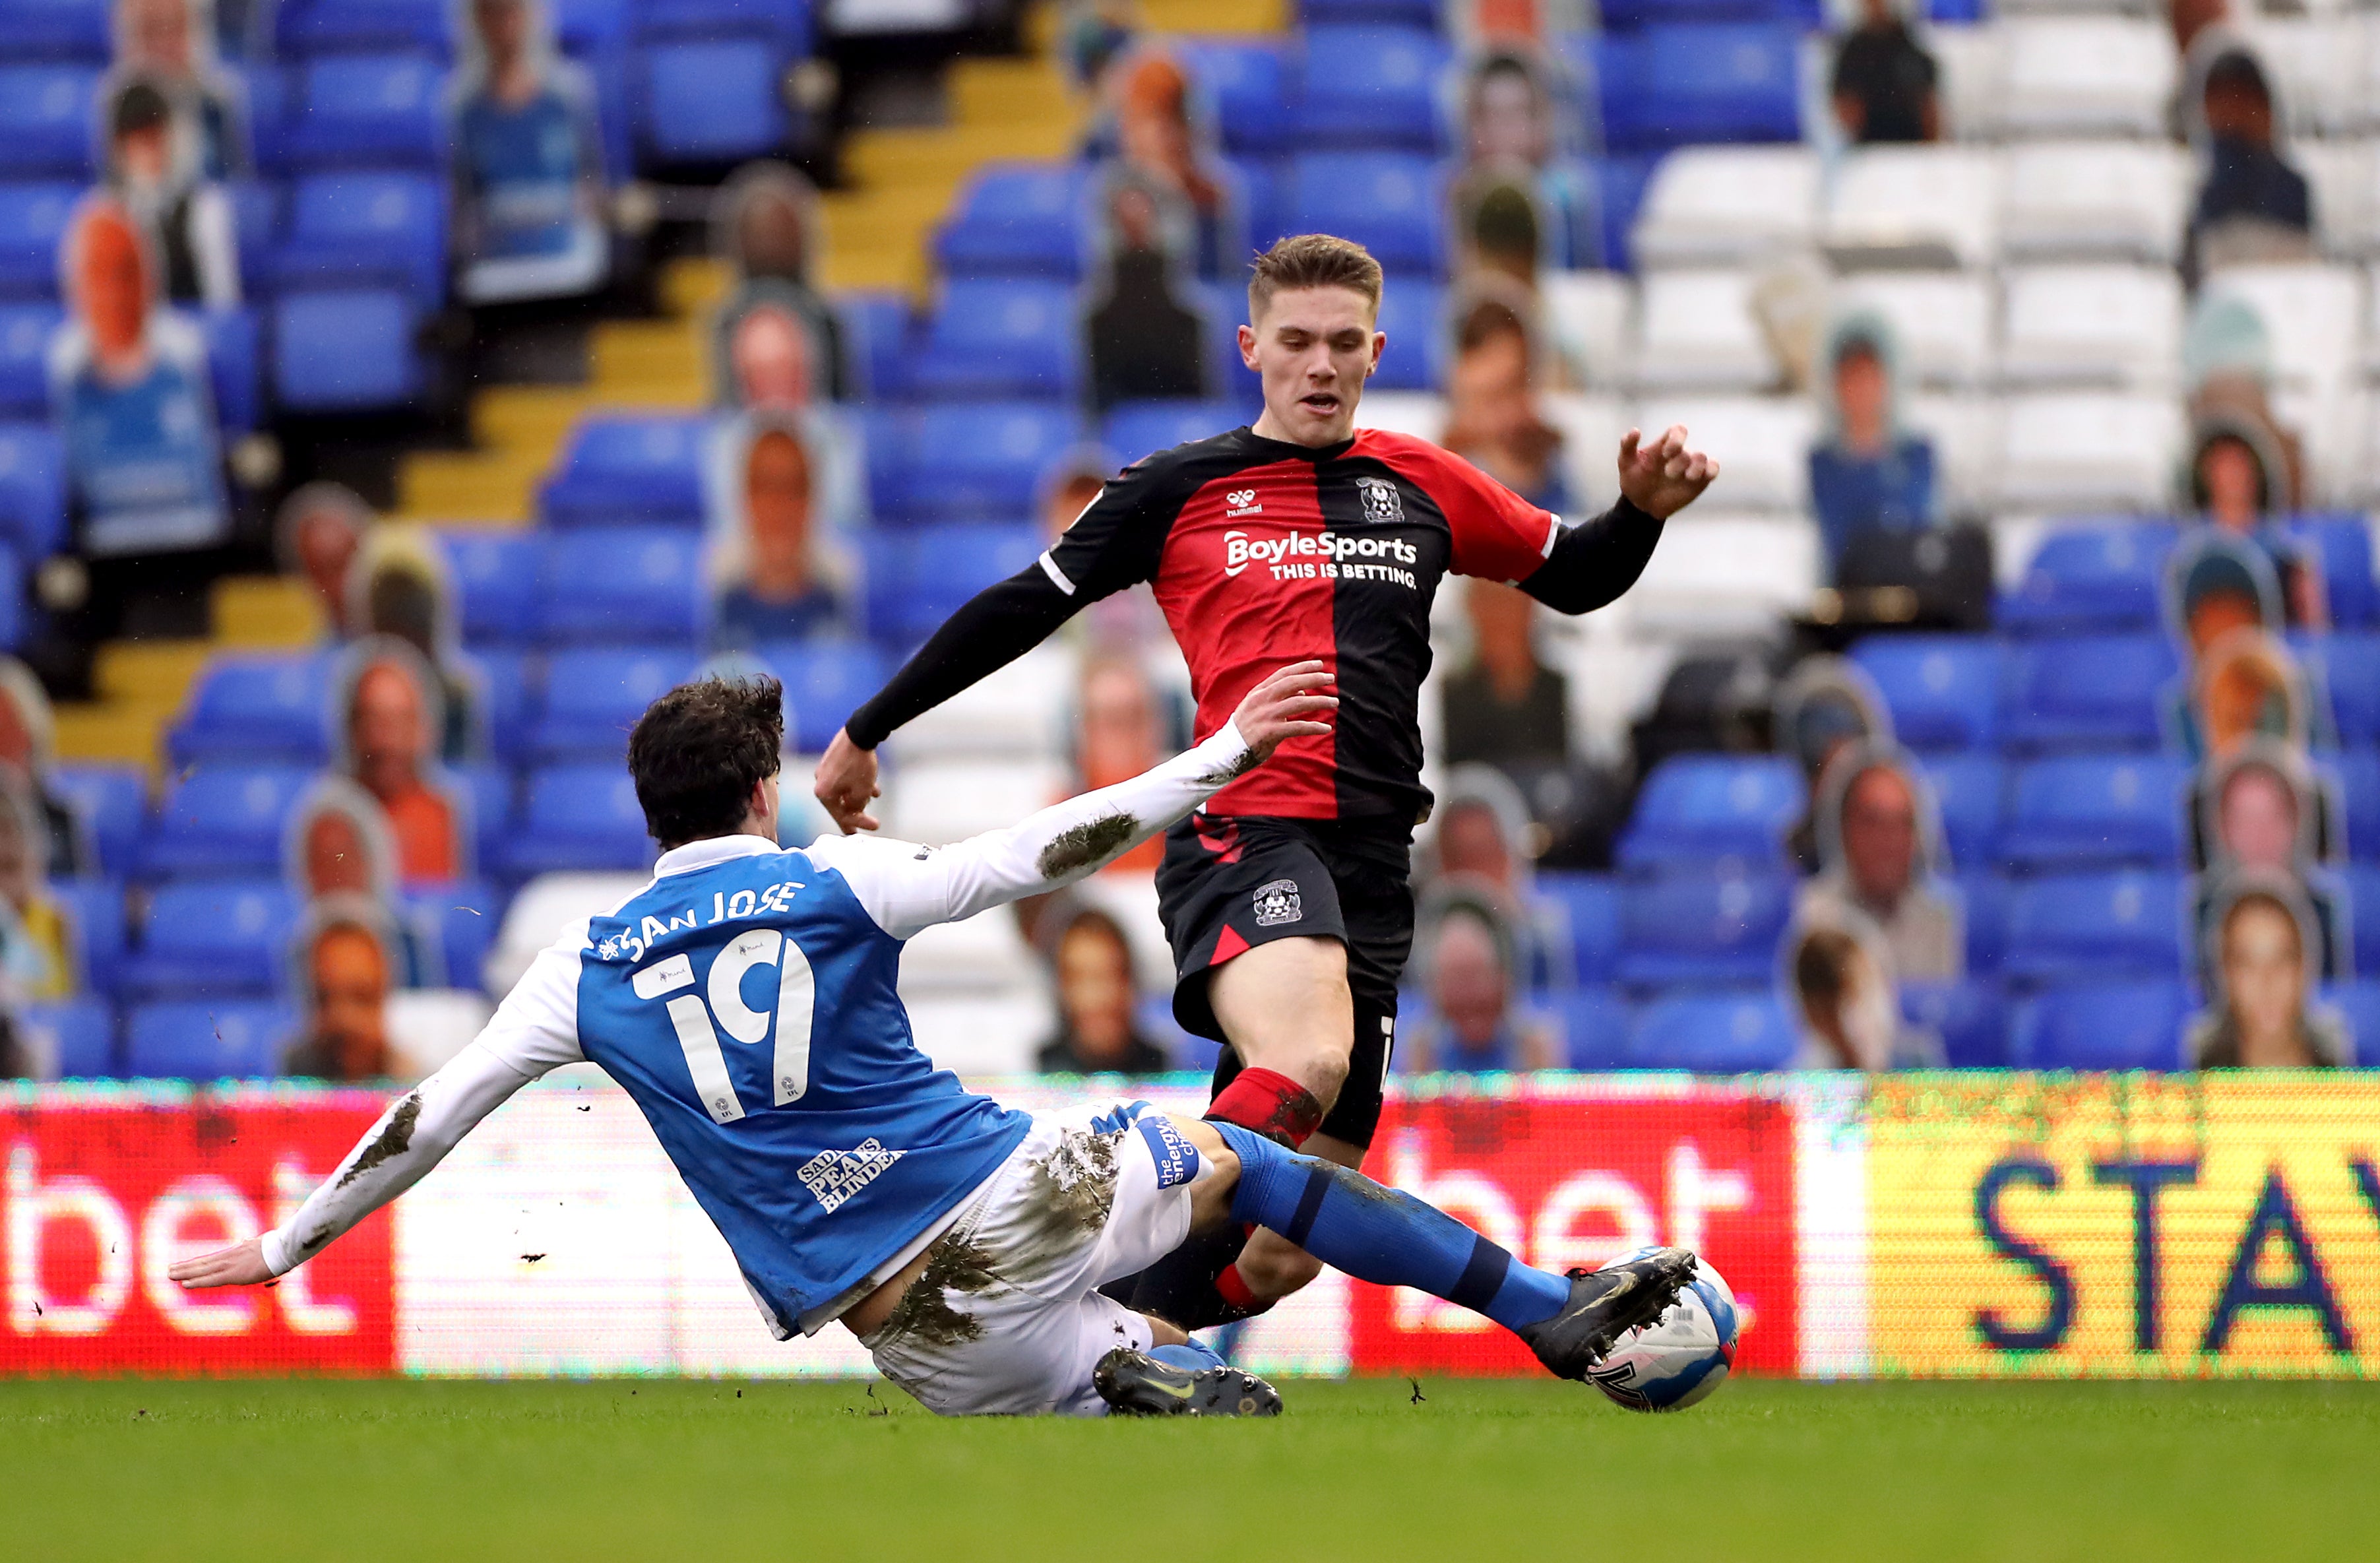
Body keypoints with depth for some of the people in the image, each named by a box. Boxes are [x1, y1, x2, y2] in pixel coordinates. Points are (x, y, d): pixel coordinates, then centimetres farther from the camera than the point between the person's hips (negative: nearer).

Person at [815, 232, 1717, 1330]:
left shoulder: (1422, 485, 17)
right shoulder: (1179, 491, 8)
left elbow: (1576, 578, 29)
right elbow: (1023, 610, 15)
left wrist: (1642, 511, 8)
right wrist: (868, 732, 20)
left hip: (1372, 868, 4)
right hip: (1243, 837, -4)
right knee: (1306, 1061, -36)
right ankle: (1135, 1302, -33)